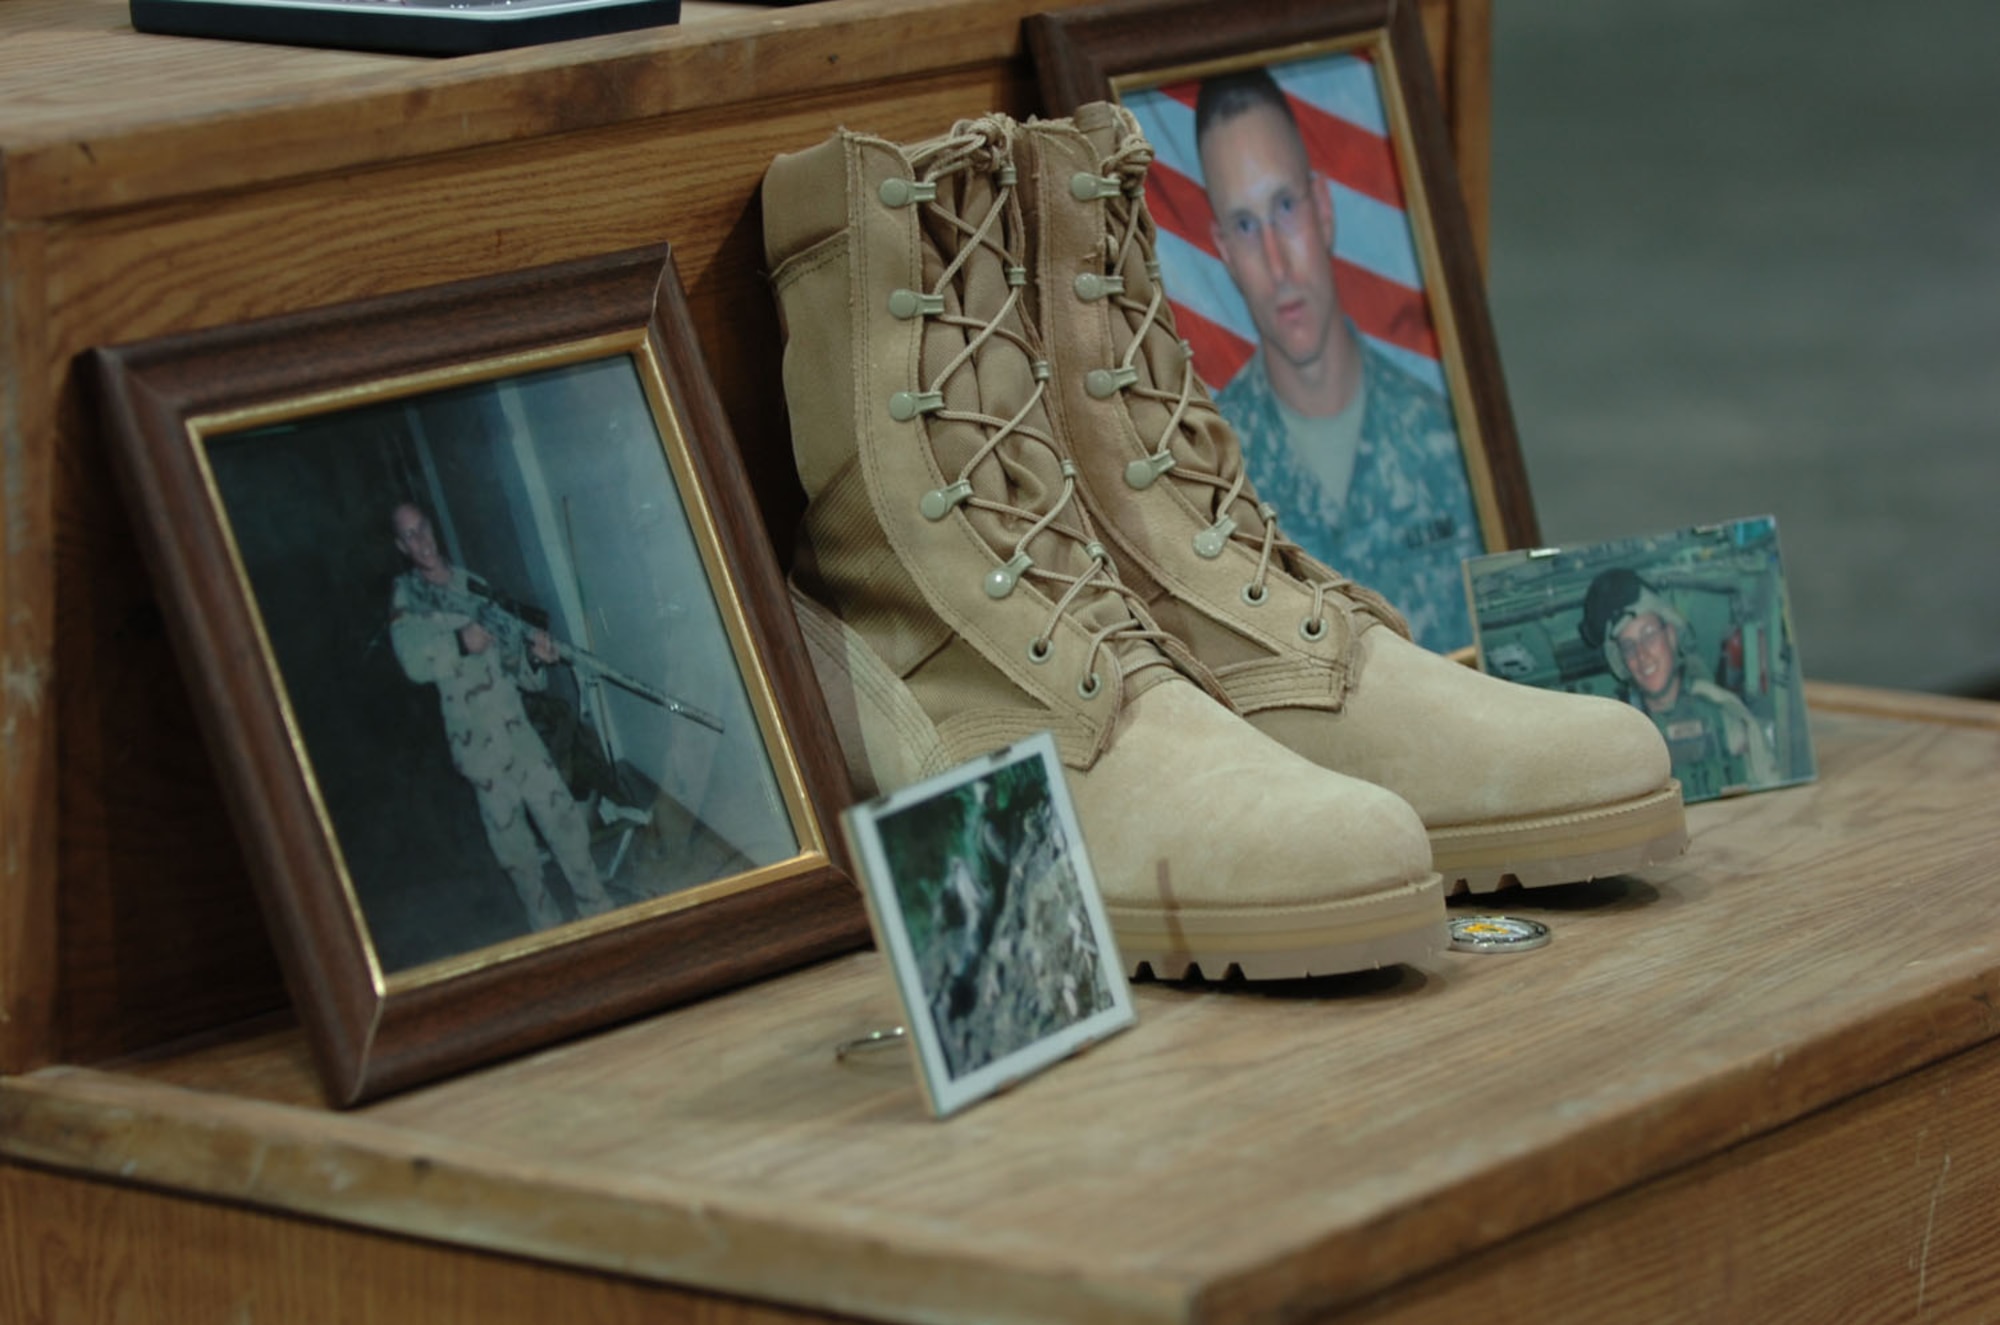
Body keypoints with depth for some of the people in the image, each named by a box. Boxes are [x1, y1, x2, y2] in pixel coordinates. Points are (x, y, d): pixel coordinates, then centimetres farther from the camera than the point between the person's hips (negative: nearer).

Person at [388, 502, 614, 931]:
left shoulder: (472, 586, 12)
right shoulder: (405, 596, 0)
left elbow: (514, 668, 11)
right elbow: (413, 661, -19)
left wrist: (535, 657, -10)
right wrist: (459, 642, -33)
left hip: (516, 728, 4)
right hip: (477, 742, -4)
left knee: (563, 818, 0)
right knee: (514, 845, 2)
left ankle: (598, 911, 10)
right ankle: (546, 923, 15)